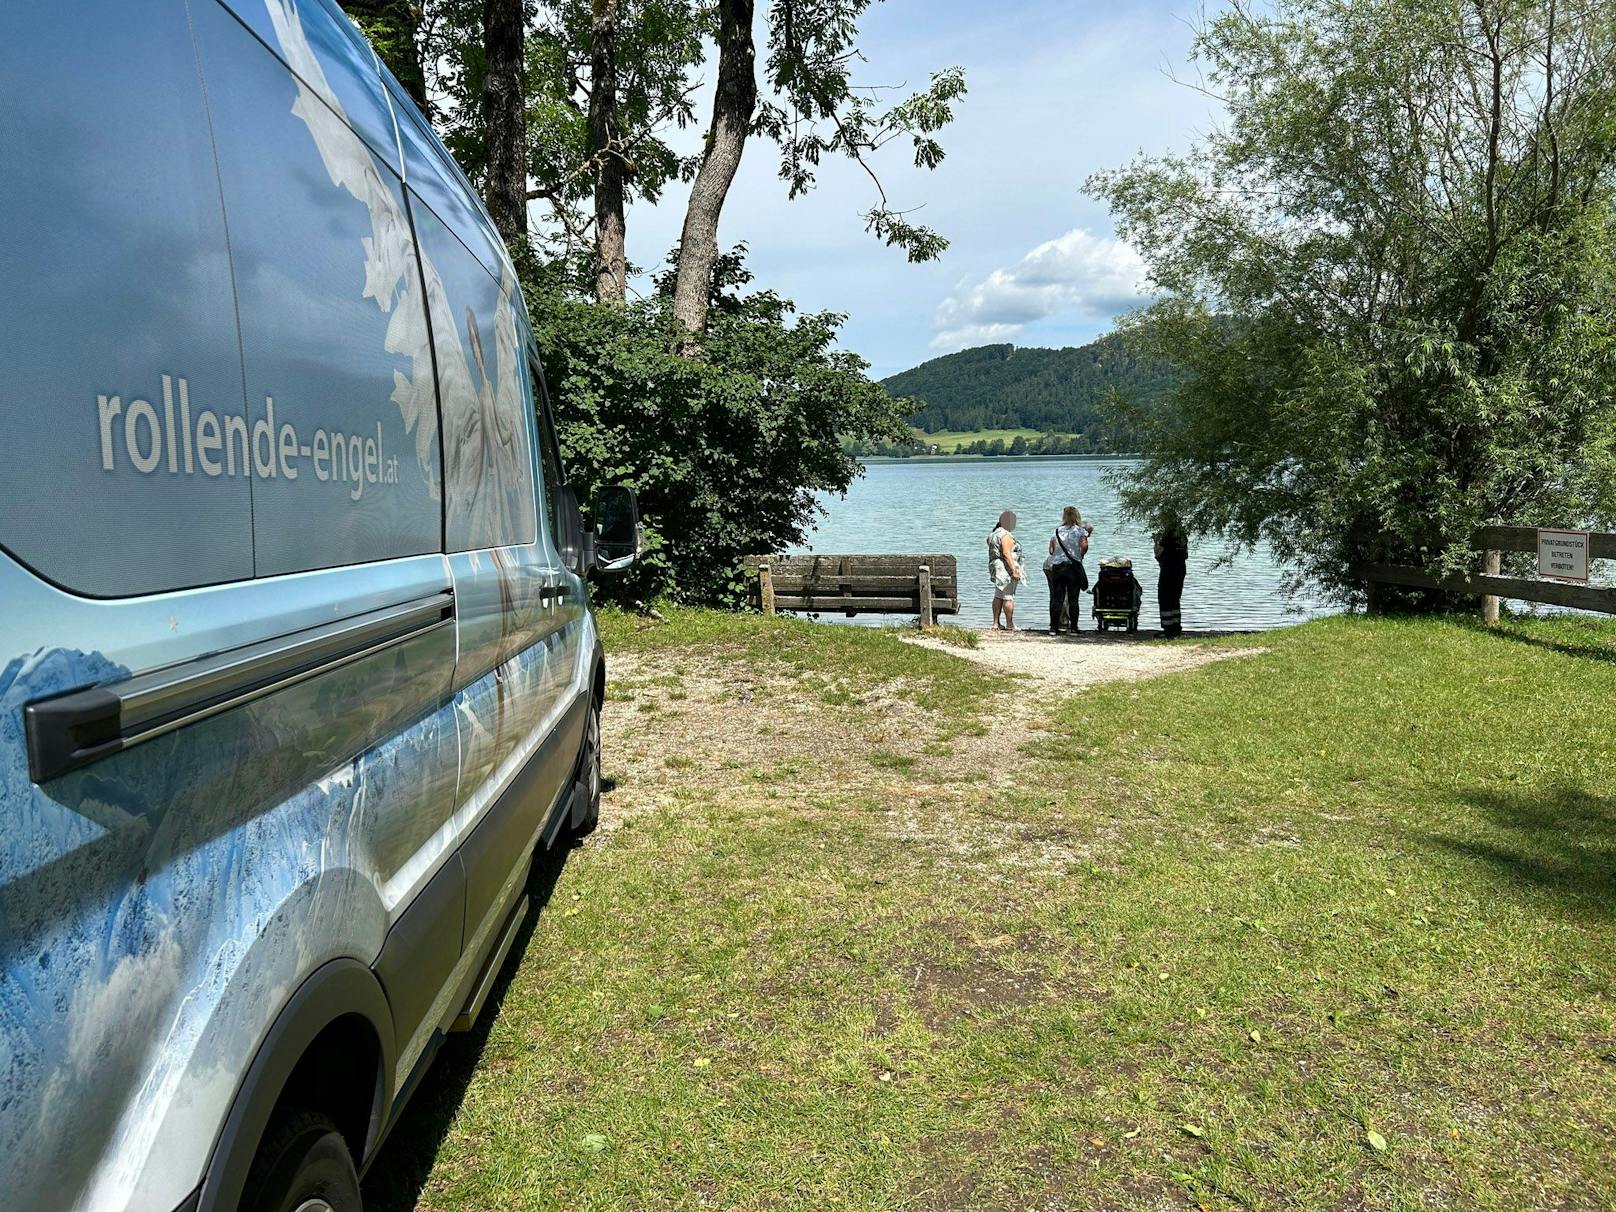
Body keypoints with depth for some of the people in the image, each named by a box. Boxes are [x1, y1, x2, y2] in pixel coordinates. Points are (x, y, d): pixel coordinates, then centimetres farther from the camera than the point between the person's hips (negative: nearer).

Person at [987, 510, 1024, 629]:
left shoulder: (994, 534, 16)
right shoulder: (1005, 535, -15)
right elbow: (1006, 554, -22)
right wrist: (1014, 571, -23)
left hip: (996, 569, 10)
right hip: (1006, 569, -10)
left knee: (998, 596, 13)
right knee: (1008, 597, -6)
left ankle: (996, 623, 15)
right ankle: (1009, 625, -4)